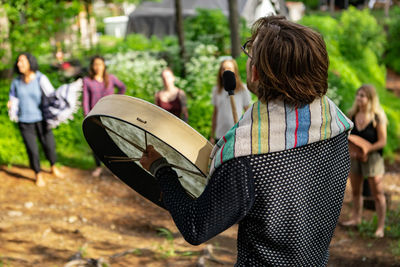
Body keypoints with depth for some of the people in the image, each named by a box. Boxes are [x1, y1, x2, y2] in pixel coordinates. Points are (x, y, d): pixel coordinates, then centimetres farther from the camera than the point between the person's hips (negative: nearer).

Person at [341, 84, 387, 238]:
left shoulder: (377, 118, -14)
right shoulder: (352, 115, 1)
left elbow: (382, 142, -13)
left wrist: (367, 149, -24)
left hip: (372, 157, -5)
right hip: (354, 156, 5)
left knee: (377, 193, 2)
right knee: (355, 191, 17)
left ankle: (381, 226, 11)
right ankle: (356, 218, 35)